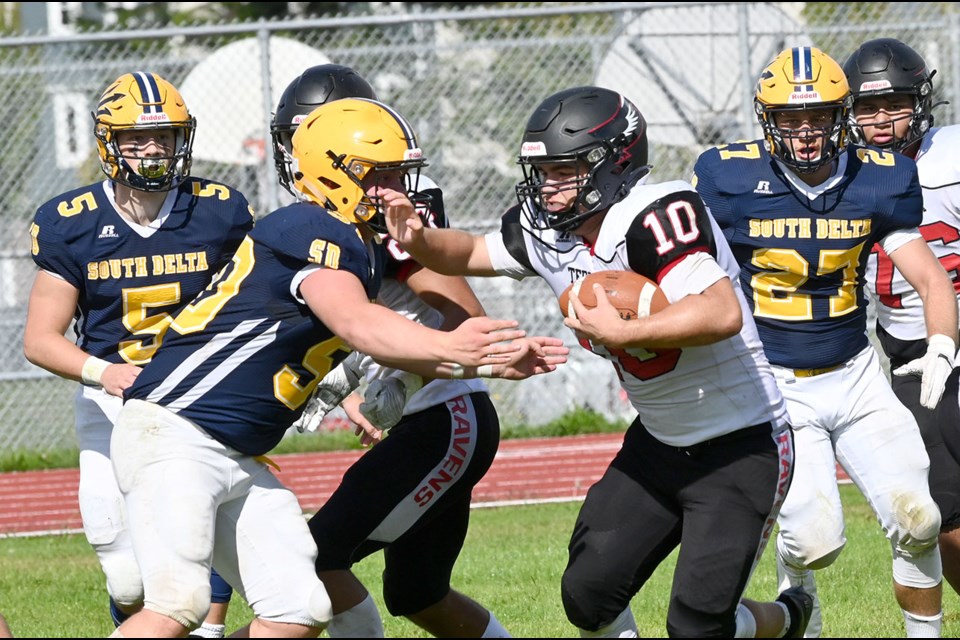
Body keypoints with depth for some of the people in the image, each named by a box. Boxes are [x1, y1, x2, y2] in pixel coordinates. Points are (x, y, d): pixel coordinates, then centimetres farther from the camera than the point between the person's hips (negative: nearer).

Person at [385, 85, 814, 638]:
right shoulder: (545, 231, -2)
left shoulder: (653, 218, -28)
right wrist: (417, 240, -6)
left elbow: (723, 315, -40)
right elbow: (469, 254, 15)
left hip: (742, 448, -8)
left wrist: (619, 331, -35)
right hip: (660, 442, 8)